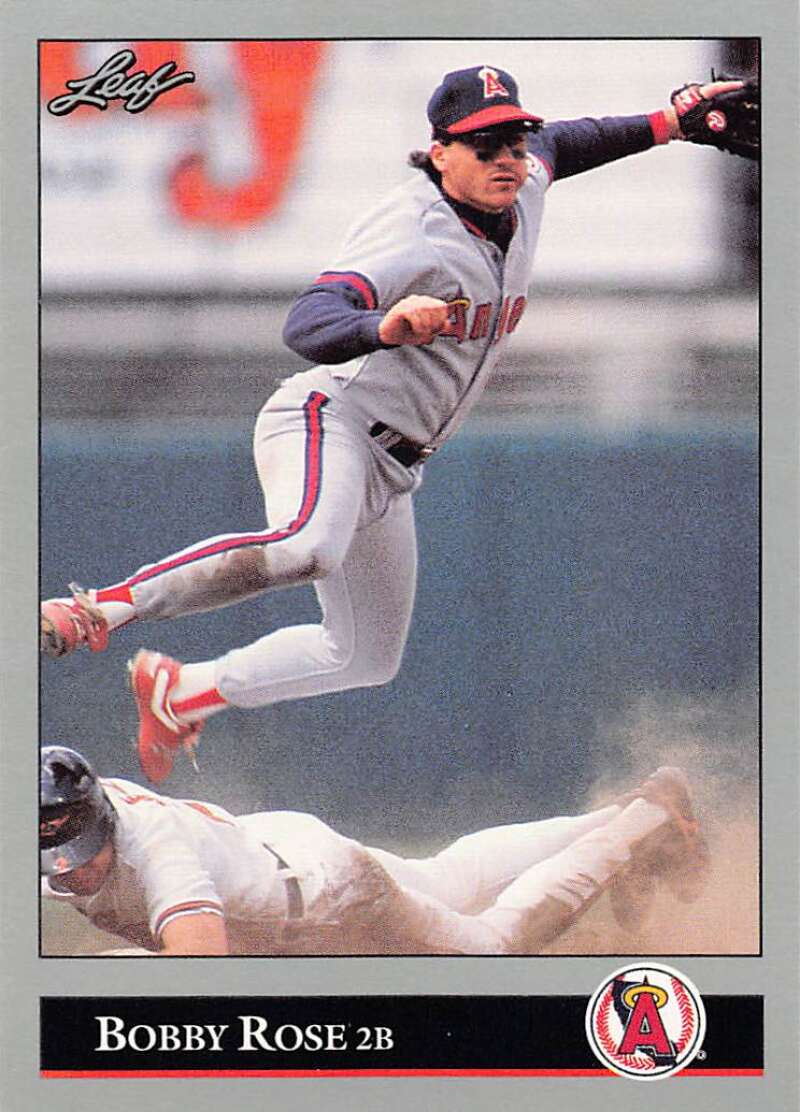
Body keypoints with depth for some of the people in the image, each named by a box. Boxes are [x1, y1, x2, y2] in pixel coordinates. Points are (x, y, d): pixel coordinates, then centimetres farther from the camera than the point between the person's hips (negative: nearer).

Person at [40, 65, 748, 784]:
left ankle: (181, 696, 28)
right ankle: (101, 609, -34)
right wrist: (384, 326, -56)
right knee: (306, 548, -41)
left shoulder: (523, 192, 4)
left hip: (387, 471, 9)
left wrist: (665, 124, 31)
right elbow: (307, 326, -37)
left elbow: (558, 143, 31)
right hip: (328, 419, -9)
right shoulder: (415, 231, -22)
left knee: (368, 659, 15)